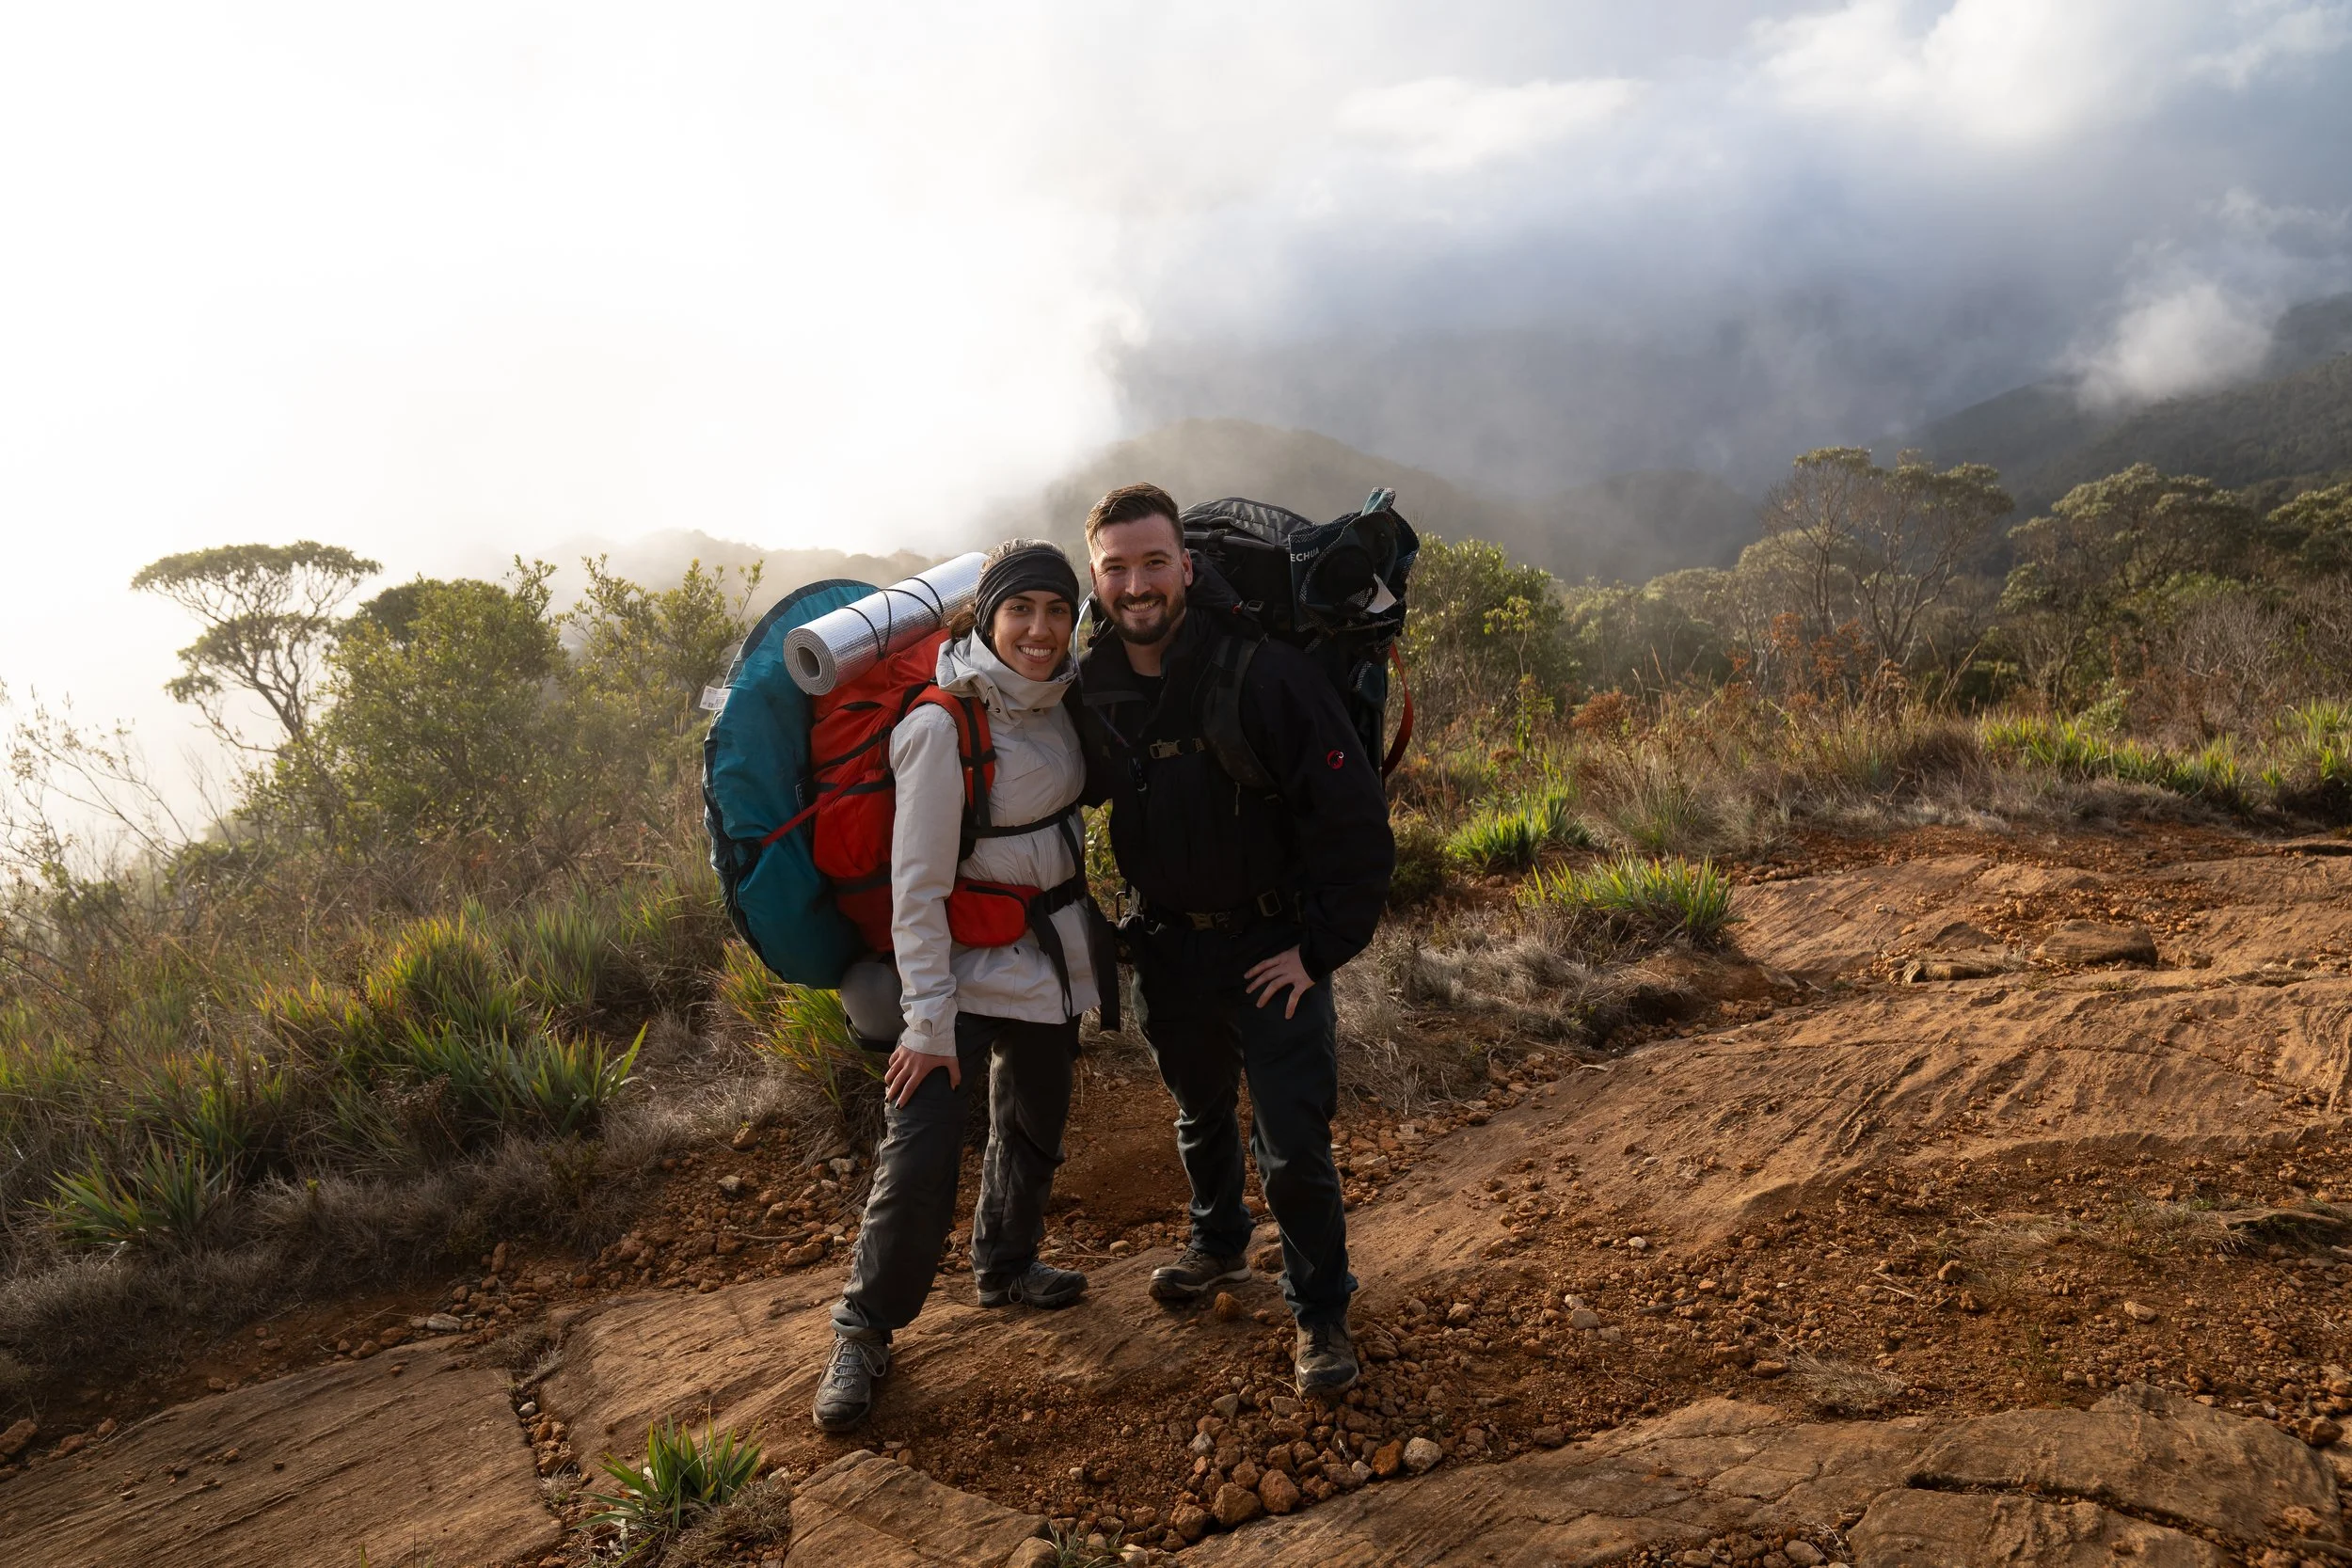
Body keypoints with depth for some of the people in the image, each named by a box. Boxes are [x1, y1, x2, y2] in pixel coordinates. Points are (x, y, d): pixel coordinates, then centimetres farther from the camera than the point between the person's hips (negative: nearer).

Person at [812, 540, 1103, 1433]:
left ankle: (1006, 1268, 44)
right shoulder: (942, 727, -21)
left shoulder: (1058, 704, -1)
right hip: (968, 972, -7)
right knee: (918, 1158, -10)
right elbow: (917, 887, -20)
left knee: (1033, 1129, 21)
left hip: (1053, 964, 7)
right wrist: (927, 1019, -21)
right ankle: (863, 1333, 9)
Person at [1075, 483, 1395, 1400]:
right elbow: (1079, 791, 15)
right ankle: (1219, 1245, 50)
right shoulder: (1091, 690, -7)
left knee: (1293, 1144, -5)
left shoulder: (1265, 675, -21)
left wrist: (1320, 947, -17)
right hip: (1168, 946, 5)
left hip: (1273, 945, -4)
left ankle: (1320, 1314, 18)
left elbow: (1354, 819, -18)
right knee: (1199, 1112, 24)